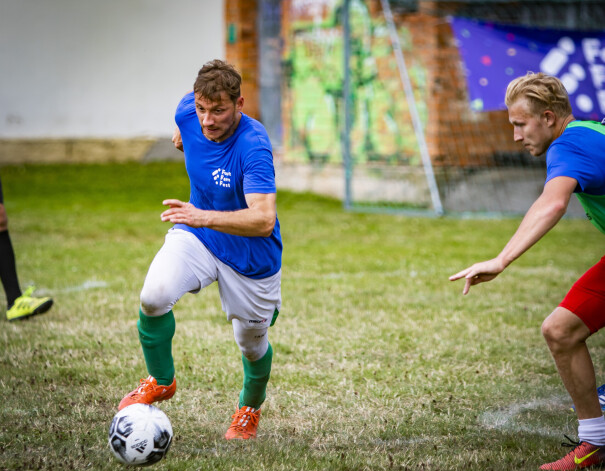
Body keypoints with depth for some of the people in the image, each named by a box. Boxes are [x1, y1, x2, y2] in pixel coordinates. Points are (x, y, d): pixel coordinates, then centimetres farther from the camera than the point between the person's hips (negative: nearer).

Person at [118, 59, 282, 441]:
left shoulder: (253, 147, -35)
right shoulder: (190, 111, -16)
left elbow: (263, 219, -46)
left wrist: (204, 217, -59)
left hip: (251, 257, -4)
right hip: (196, 237, 4)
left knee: (252, 345, 13)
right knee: (154, 297, -24)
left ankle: (250, 408, 48)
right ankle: (160, 381, 3)